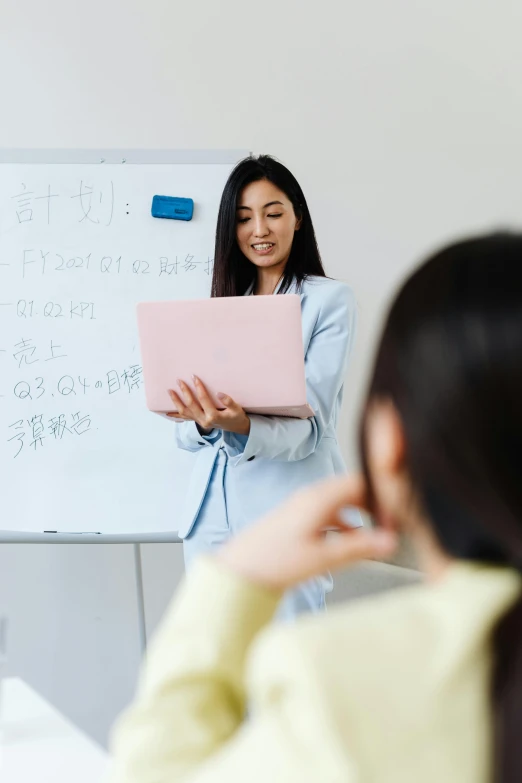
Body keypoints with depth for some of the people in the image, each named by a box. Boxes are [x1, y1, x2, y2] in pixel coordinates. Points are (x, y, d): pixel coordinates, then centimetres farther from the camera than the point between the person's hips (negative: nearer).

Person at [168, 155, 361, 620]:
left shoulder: (331, 299, -2)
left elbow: (310, 423, -12)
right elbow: (188, 432, 8)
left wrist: (244, 427, -31)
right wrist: (205, 422, -16)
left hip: (287, 505, -4)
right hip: (213, 506, 5)